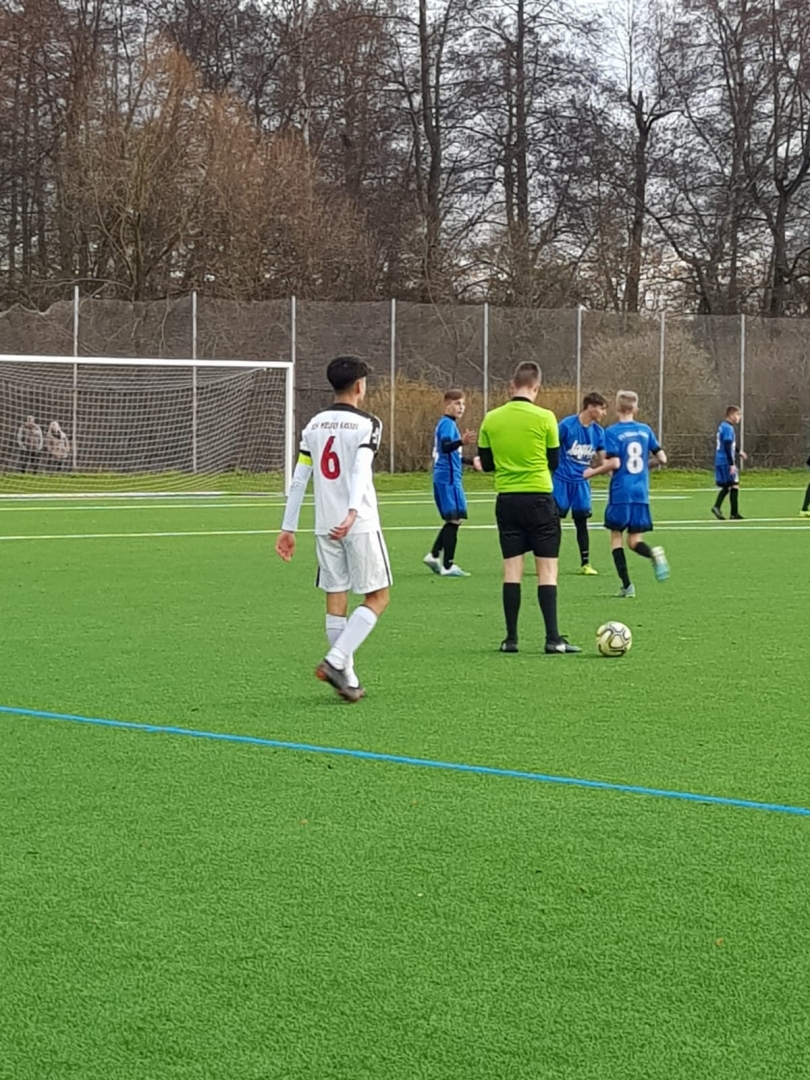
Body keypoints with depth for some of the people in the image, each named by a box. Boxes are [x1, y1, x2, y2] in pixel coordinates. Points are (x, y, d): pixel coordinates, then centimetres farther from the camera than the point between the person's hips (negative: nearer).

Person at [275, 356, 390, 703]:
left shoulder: (314, 425, 11)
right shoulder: (367, 424, -5)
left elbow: (298, 479, 10)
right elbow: (360, 470, -22)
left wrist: (288, 528, 14)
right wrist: (353, 512, -35)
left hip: (325, 527, 5)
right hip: (359, 525, -5)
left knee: (336, 600, 9)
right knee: (377, 597, 3)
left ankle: (347, 679, 10)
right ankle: (335, 661, -12)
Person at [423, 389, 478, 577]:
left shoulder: (445, 424, 19)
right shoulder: (448, 424, -12)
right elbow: (445, 446, -30)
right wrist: (461, 442, -48)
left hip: (442, 477, 10)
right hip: (449, 477, -10)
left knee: (453, 520, 16)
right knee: (454, 520, -9)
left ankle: (433, 555, 17)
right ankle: (448, 566, -8)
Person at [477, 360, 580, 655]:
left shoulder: (491, 419, 2)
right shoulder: (544, 418, -8)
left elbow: (487, 464, 9)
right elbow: (554, 462, 1)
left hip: (507, 500, 3)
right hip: (539, 498, -3)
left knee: (511, 569, 7)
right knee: (547, 569, 0)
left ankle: (511, 638, 6)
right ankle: (553, 638, -4)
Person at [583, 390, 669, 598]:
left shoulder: (612, 432, -7)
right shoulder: (645, 430, 6)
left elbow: (614, 463, -16)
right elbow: (662, 458, 7)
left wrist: (592, 472, -1)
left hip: (620, 493, -4)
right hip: (641, 494, 4)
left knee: (616, 537, 9)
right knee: (635, 540, 9)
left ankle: (627, 585, -1)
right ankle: (654, 553, -25)